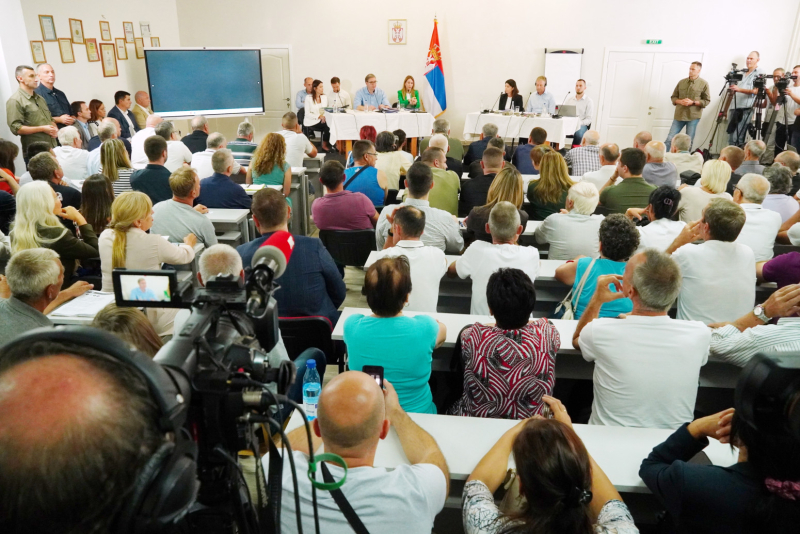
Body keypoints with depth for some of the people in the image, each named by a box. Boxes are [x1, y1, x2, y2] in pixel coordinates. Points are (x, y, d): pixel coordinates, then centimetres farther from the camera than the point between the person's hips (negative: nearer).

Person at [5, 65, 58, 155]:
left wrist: (55, 129, 5)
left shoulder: (39, 98, 19)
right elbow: (15, 128, -13)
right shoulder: (14, 101, -5)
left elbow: (50, 118, 28)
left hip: (53, 148, 7)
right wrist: (42, 129, -15)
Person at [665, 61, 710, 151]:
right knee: (669, 139, 0)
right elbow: (673, 97, 12)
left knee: (689, 141, 5)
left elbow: (707, 100, -1)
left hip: (693, 116, -2)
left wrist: (693, 102, -16)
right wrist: (680, 101, -10)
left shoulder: (704, 84, 0)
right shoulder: (681, 82, 8)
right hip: (679, 115, 2)